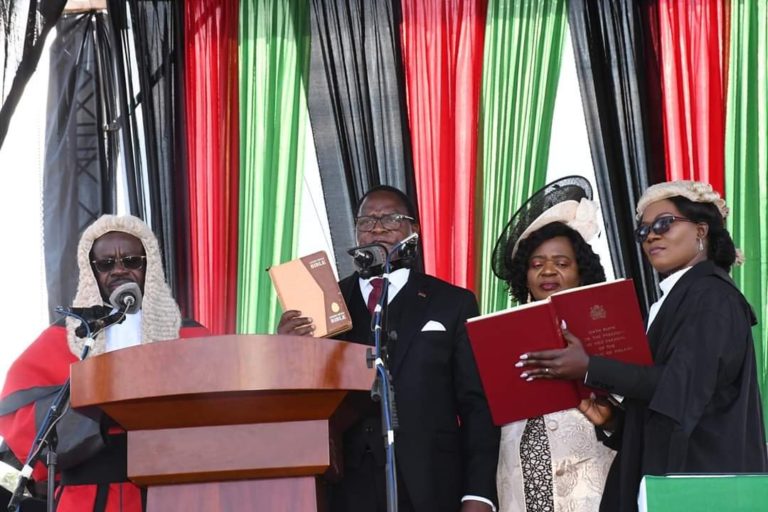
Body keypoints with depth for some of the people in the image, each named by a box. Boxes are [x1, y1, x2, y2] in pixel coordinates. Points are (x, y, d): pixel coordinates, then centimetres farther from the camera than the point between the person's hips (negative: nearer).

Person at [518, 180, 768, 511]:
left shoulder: (712, 297, -8)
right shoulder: (672, 299, 17)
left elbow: (681, 383, -20)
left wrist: (589, 369, -19)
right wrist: (616, 419, 1)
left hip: (702, 474, -8)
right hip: (666, 470, 8)